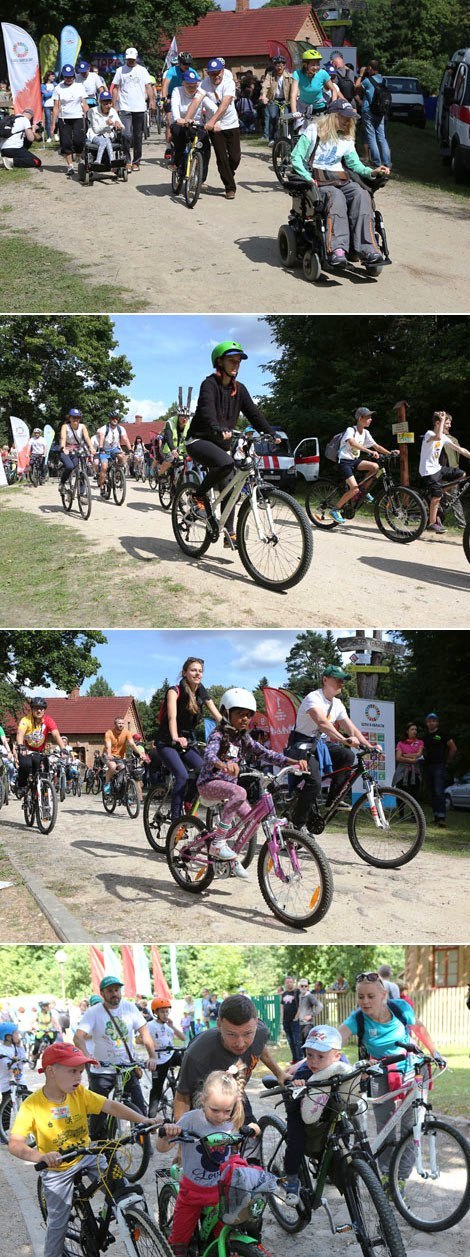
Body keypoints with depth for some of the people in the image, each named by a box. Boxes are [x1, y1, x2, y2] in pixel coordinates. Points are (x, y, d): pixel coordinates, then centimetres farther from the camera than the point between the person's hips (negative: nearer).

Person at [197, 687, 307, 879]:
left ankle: (232, 855, 17)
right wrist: (223, 765, -58)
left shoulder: (243, 738, 6)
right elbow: (209, 755, -34)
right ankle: (217, 843, -32)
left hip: (229, 785, 7)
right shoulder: (218, 735, -14)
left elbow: (266, 753, -1)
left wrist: (294, 761, -16)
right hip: (210, 783, -7)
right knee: (239, 793, -35)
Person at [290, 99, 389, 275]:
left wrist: (371, 171, -2)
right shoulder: (313, 131, 4)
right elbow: (296, 157, -1)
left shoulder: (346, 139, 21)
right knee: (336, 197, -39)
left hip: (340, 179, 5)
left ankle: (368, 250, -41)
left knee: (361, 194, -29)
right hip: (317, 180, -5)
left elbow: (355, 163, 18)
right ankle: (336, 249, -52)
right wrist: (307, 177, -16)